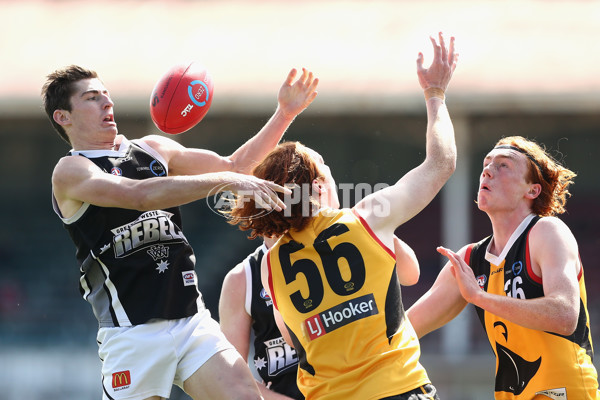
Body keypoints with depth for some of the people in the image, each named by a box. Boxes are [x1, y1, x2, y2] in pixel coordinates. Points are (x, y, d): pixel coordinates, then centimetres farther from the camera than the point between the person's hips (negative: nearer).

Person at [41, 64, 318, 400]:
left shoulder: (153, 149, 17)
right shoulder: (71, 172, -4)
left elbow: (235, 165, 24)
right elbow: (138, 195, -21)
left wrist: (285, 114, 13)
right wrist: (226, 181, -27)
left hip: (193, 319, 5)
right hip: (133, 333, -5)